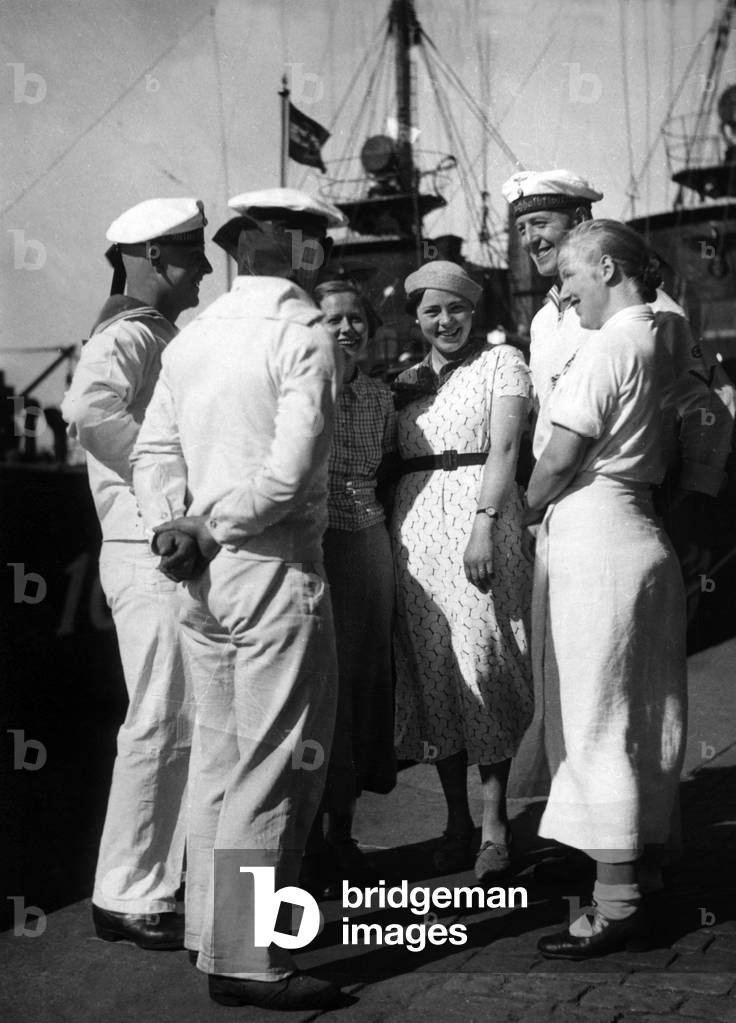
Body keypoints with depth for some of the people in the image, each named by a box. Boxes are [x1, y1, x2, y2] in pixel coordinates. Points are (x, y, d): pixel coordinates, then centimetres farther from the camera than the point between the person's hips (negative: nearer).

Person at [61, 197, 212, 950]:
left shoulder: (162, 337, 18)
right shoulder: (127, 337, -12)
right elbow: (88, 409, -32)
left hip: (183, 552, 10)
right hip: (153, 553, -10)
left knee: (182, 722, 15)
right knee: (159, 724, -5)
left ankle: (160, 880, 27)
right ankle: (128, 896, 6)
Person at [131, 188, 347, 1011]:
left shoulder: (194, 334, 12)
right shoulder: (303, 335, -10)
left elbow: (153, 449, 6)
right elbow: (290, 470, -19)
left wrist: (177, 525, -2)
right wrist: (214, 527, -8)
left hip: (203, 576, 8)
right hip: (274, 571, -8)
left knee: (217, 757, 16)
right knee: (274, 767, -1)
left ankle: (212, 935, 25)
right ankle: (247, 959, 5)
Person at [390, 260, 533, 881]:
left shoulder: (501, 363, 5)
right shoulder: (405, 382, 18)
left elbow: (504, 447, -7)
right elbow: (392, 463, 15)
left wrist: (484, 524, -19)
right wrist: (390, 537, 2)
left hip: (480, 522, -4)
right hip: (415, 529, 5)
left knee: (482, 664, -8)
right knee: (431, 673, 3)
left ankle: (495, 822, 0)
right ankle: (457, 820, 12)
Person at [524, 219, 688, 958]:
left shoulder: (610, 344, -13)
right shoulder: (656, 341, 14)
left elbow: (561, 456, -16)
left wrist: (523, 511, 3)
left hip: (589, 537, -9)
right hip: (637, 531, 9)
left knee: (593, 719, -4)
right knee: (638, 716, 14)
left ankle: (615, 904, 1)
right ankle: (635, 863, 24)